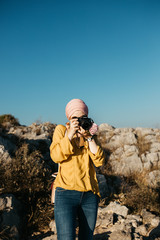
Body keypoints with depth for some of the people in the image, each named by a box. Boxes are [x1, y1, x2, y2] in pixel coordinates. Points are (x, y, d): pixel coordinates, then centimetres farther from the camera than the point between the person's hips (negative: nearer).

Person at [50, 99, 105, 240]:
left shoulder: (90, 133, 12)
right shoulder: (61, 130, 6)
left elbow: (99, 161, -1)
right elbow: (56, 156, -8)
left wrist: (89, 138, -9)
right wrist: (70, 134, -14)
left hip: (90, 195, 4)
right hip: (66, 193, -3)